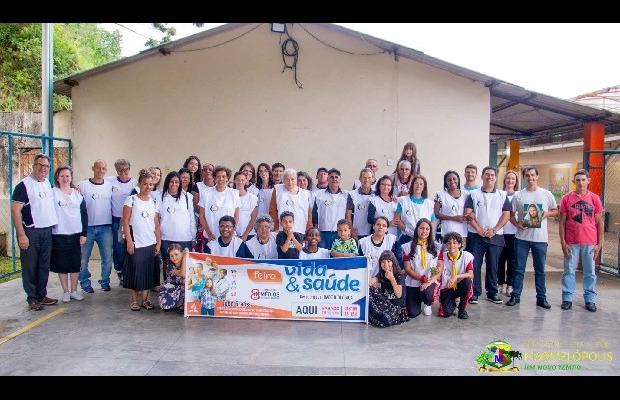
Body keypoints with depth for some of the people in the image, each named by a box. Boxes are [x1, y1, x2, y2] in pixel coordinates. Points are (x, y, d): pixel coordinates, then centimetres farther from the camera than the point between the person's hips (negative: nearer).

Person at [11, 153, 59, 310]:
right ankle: (32, 299, 12)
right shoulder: (24, 185, -10)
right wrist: (21, 235, -18)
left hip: (47, 231, 7)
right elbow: (15, 211, -13)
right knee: (30, 267, 3)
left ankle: (42, 295, 24)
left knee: (44, 266, 13)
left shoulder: (48, 183, 10)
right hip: (30, 232, -6)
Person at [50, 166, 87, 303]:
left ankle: (74, 290, 21)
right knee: (61, 264, 5)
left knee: (75, 263, 8)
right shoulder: (52, 193, -1)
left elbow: (84, 214, 7)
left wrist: (84, 234, 1)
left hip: (76, 234, 2)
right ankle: (66, 291, 18)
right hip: (59, 235, -2)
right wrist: (49, 231, -9)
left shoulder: (78, 194, 7)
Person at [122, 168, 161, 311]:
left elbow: (156, 224, 10)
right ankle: (134, 301, 13)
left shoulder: (154, 202, 9)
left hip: (151, 244, 4)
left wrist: (158, 242, 4)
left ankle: (144, 299, 17)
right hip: (136, 244, -4)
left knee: (149, 272, 7)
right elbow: (125, 221, -5)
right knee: (135, 271, 1)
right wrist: (129, 241, -11)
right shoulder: (131, 199, -2)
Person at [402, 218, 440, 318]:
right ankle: (417, 300, 22)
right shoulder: (408, 247, 3)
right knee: (413, 313, -16)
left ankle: (428, 304, 5)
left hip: (431, 282, 0)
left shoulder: (436, 247, 5)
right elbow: (407, 269, -2)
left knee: (427, 294, -35)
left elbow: (440, 269, 0)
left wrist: (430, 281, -18)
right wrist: (422, 278, -18)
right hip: (412, 283, 0)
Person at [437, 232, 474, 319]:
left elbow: (471, 275, -22)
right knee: (446, 313, -23)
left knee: (467, 281, -34)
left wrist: (456, 276, -37)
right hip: (446, 288, 0)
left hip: (460, 287, 1)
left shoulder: (467, 256, -11)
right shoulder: (442, 255, -7)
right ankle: (452, 303, 18)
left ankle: (462, 309, -10)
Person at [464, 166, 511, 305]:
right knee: (475, 265, -2)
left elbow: (506, 215, 2)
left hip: (495, 236, 1)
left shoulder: (502, 195, 10)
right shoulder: (473, 195, 6)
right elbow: (468, 213, -3)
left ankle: (492, 293, 18)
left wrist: (494, 230, -10)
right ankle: (474, 293, 7)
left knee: (493, 266, 7)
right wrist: (479, 229, -13)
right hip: (475, 236, -1)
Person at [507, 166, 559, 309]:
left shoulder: (546, 194, 4)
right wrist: (517, 224, -12)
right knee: (519, 268, 5)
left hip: (540, 238, 0)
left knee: (540, 269, 8)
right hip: (522, 237, 0)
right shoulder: (518, 195, 4)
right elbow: (511, 215, 7)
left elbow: (556, 211, 12)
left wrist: (547, 214, -9)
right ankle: (515, 295, 13)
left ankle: (541, 297, 18)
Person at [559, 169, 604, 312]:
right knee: (569, 271, 6)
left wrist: (600, 243, 0)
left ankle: (590, 299, 21)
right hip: (571, 242, -1)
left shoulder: (595, 198, 2)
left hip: (590, 243, 1)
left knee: (590, 272, 9)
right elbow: (562, 222, 2)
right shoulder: (566, 198, 0)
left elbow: (600, 222, 5)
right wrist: (563, 242, -4)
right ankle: (567, 298, 16)